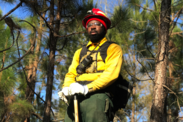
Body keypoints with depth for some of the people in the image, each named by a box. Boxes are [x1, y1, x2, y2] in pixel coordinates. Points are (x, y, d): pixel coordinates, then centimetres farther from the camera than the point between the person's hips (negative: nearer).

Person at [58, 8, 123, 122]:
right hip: (76, 97, 5)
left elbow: (111, 73, -5)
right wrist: (66, 88, -6)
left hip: (98, 96, -5)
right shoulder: (80, 52, 29)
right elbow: (71, 73, 18)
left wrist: (87, 88, -18)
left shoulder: (113, 48, 11)